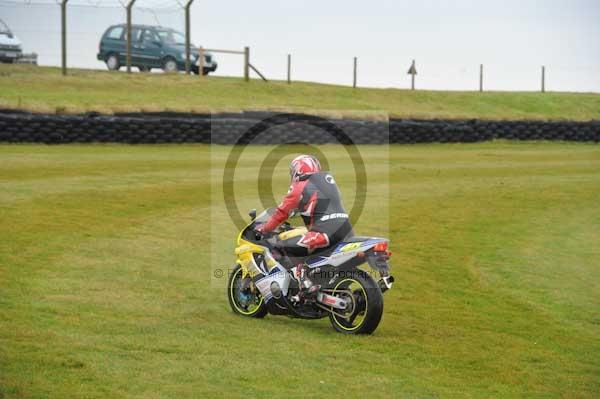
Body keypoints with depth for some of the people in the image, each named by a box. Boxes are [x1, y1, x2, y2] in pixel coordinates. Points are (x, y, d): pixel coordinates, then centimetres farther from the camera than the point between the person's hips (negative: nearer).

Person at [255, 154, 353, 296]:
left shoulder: (300, 186, 3)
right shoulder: (328, 178, 23)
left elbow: (282, 212, 5)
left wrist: (264, 229, 16)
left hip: (325, 232, -8)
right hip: (346, 231, 8)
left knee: (284, 247, -3)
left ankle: (305, 282, -15)